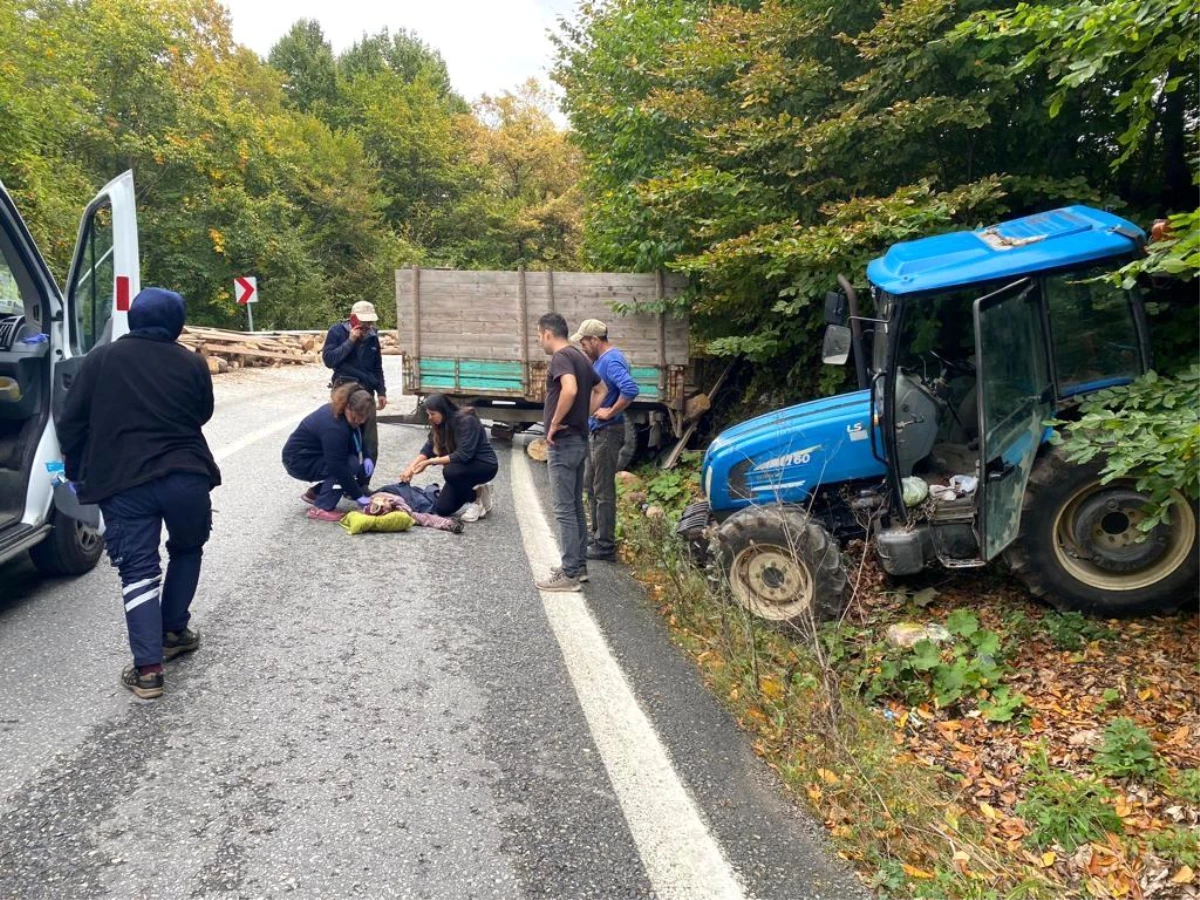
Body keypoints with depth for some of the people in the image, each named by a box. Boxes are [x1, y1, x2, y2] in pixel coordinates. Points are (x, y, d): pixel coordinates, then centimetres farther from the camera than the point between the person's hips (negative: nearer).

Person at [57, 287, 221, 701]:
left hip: (124, 483, 0)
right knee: (187, 550, 24)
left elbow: (72, 421, 5)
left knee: (138, 570, 1)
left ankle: (147, 668, -5)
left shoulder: (101, 359, 4)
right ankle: (174, 631, 31)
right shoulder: (192, 363, 3)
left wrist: (74, 469, 18)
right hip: (187, 477, 1)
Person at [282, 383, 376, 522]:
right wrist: (359, 496, -27)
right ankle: (321, 508, -17)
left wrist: (366, 457, -9)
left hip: (315, 454, 9)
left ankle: (314, 493, 13)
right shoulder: (333, 427, -32)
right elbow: (338, 467, -32)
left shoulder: (339, 411, -5)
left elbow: (358, 442, 11)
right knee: (351, 464, -24)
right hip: (299, 461, -9)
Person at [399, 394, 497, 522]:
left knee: (450, 471, -34)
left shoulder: (467, 421, -25)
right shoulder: (441, 424, -2)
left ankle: (476, 501, -11)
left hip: (485, 465, -7)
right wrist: (411, 468, -17)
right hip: (464, 466, 7)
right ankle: (474, 490, 16)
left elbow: (463, 455, -30)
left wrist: (430, 462, -28)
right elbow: (428, 448, -3)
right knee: (442, 509, -5)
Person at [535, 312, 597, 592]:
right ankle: (579, 565, 24)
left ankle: (569, 574, -1)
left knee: (564, 509, -5)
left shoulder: (561, 357, -15)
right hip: (579, 440, 10)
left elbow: (570, 390, -33)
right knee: (576, 506, 15)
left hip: (564, 442, -10)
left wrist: (554, 423, -22)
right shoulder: (580, 357, 14)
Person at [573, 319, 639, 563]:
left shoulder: (612, 360, -19)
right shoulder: (600, 359, 12)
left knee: (603, 490, -3)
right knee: (592, 486, 18)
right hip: (596, 431, 10)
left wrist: (610, 413, -24)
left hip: (607, 433, -10)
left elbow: (630, 389, -34)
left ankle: (605, 546, 5)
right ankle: (598, 535, 29)